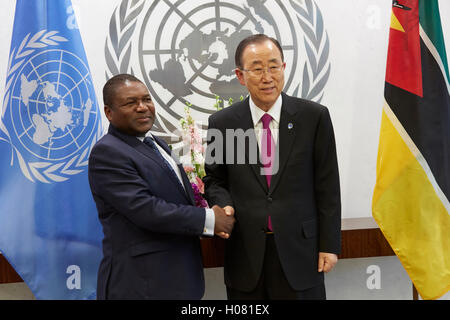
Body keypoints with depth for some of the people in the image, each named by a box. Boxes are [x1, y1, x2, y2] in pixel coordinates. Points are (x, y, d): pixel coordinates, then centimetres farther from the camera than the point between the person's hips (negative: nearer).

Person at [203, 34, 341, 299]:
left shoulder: (314, 116, -4)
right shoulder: (221, 123, 0)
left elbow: (327, 185, -1)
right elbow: (214, 179, 10)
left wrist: (329, 245, -2)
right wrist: (224, 205, -11)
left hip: (299, 251, -1)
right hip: (245, 256, 1)